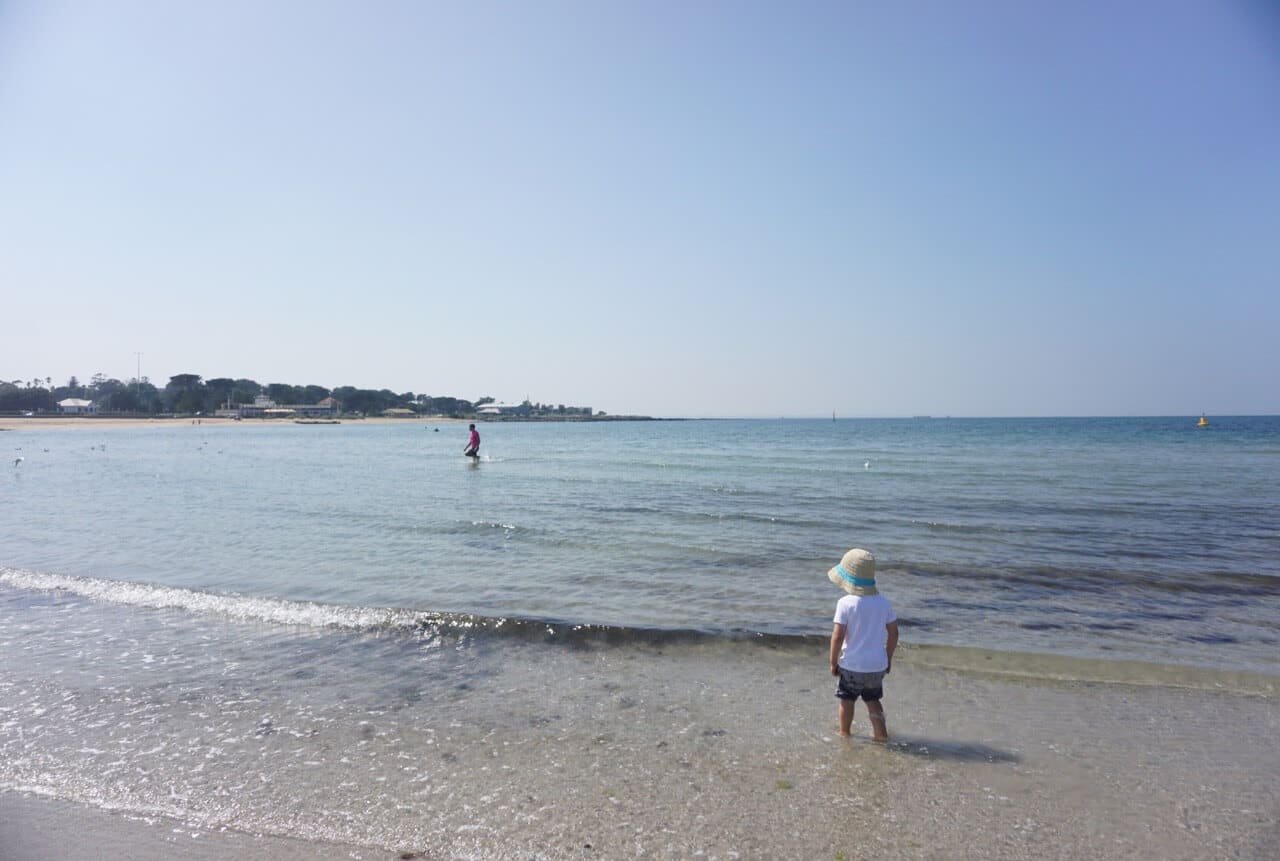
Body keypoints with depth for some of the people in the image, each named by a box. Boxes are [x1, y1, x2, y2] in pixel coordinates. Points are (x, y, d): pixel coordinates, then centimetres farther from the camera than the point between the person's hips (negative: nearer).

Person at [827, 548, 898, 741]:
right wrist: (889, 658, 15)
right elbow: (893, 633, 2)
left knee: (847, 700, 17)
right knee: (872, 700, 23)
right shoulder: (883, 602, -3)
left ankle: (844, 733, 31)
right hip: (878, 665, 4)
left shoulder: (845, 603, -17)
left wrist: (833, 662, -6)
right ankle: (881, 733, 19)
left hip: (851, 665, -4)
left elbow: (838, 636, -18)